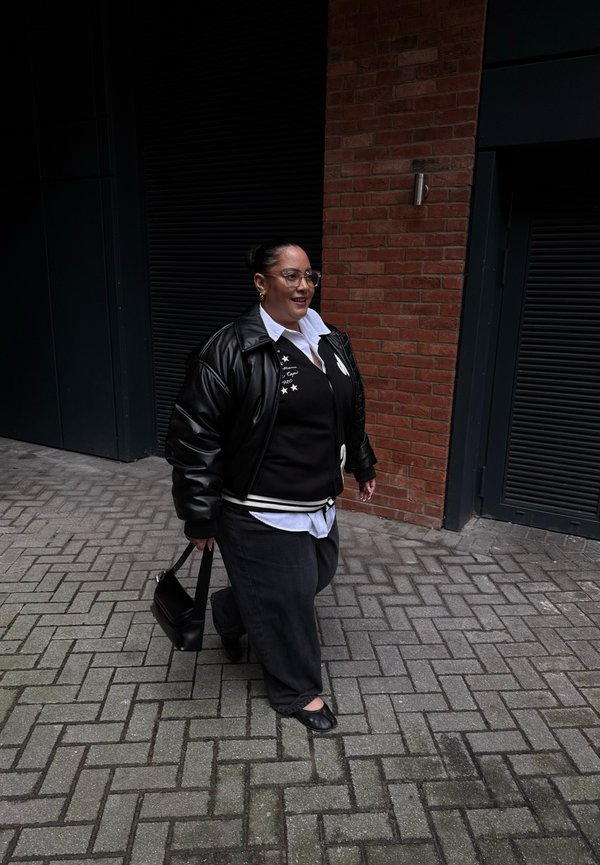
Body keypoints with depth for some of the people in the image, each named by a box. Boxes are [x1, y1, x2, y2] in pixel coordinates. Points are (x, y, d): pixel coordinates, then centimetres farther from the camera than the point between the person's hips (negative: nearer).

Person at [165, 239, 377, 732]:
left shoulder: (332, 343, 6)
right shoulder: (231, 350, -18)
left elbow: (352, 414, 19)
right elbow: (195, 435, -16)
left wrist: (363, 467, 24)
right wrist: (200, 515, -15)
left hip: (319, 504, 8)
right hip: (260, 514, -8)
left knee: (317, 576, 23)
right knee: (286, 597, 7)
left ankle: (230, 614, 48)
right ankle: (297, 692, 35)